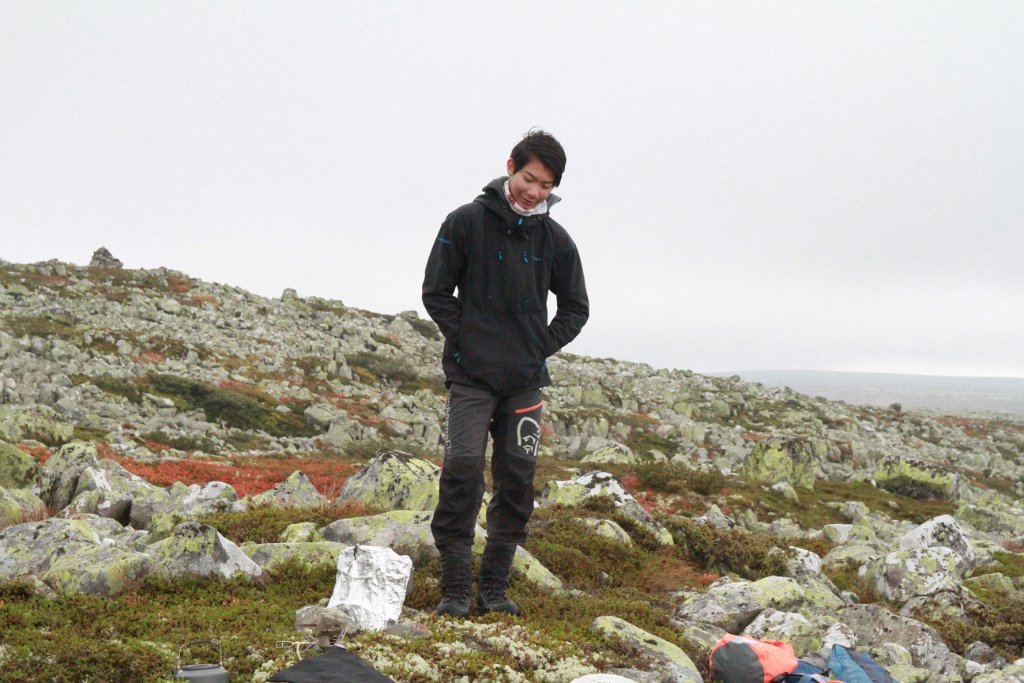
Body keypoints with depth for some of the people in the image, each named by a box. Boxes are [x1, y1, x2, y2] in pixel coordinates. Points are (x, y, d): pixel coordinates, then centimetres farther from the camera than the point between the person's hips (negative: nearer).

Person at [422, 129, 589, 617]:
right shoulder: (466, 222, -2)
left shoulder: (555, 239, 7)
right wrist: (465, 340, -5)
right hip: (471, 377, -3)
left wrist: (541, 348, 4)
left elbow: (575, 308, 16)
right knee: (462, 470, -12)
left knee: (517, 481, 4)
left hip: (526, 381, 3)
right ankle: (455, 588, -3)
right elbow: (436, 292, 2)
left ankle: (494, 587, 15)